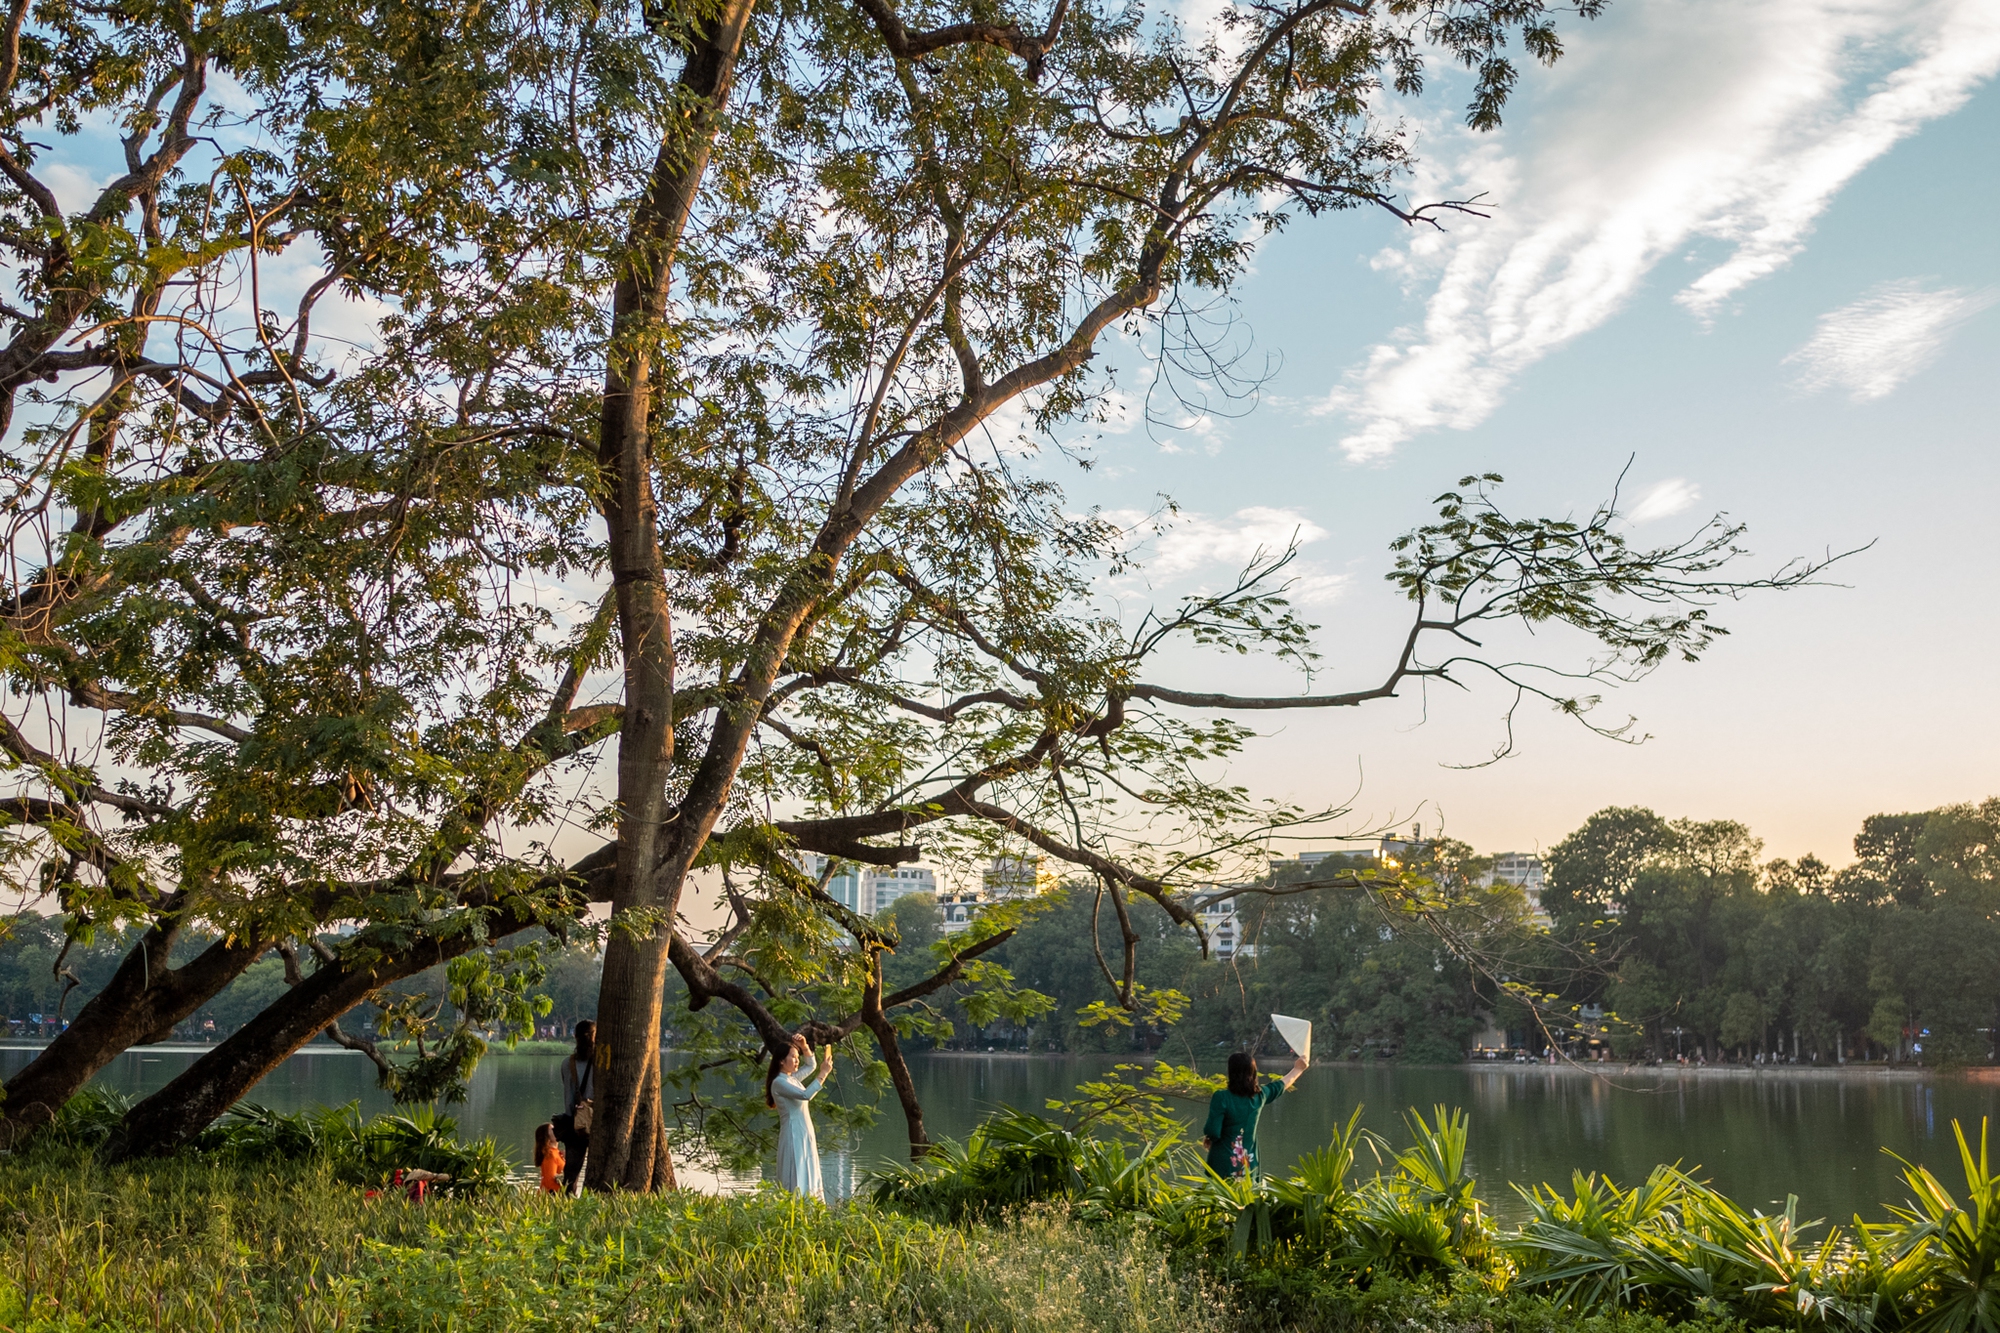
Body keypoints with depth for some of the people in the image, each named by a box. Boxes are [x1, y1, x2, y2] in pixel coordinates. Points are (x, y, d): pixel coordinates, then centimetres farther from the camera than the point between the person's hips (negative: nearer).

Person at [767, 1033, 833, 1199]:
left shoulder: (792, 1078, 12)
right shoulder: (779, 1083, -14)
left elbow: (811, 1065, 29)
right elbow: (806, 1095, -27)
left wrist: (804, 1047, 12)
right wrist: (823, 1074, -23)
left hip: (804, 1134, 9)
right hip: (794, 1135, -9)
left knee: (806, 1178, 8)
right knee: (797, 1181, -10)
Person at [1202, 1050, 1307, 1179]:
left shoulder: (1222, 1098, -13)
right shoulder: (1260, 1095, 2)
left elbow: (1213, 1132, -17)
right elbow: (1282, 1085, 22)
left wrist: (1206, 1139, 7)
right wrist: (1298, 1069, 40)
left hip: (1223, 1165, -4)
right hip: (1249, 1166, 4)